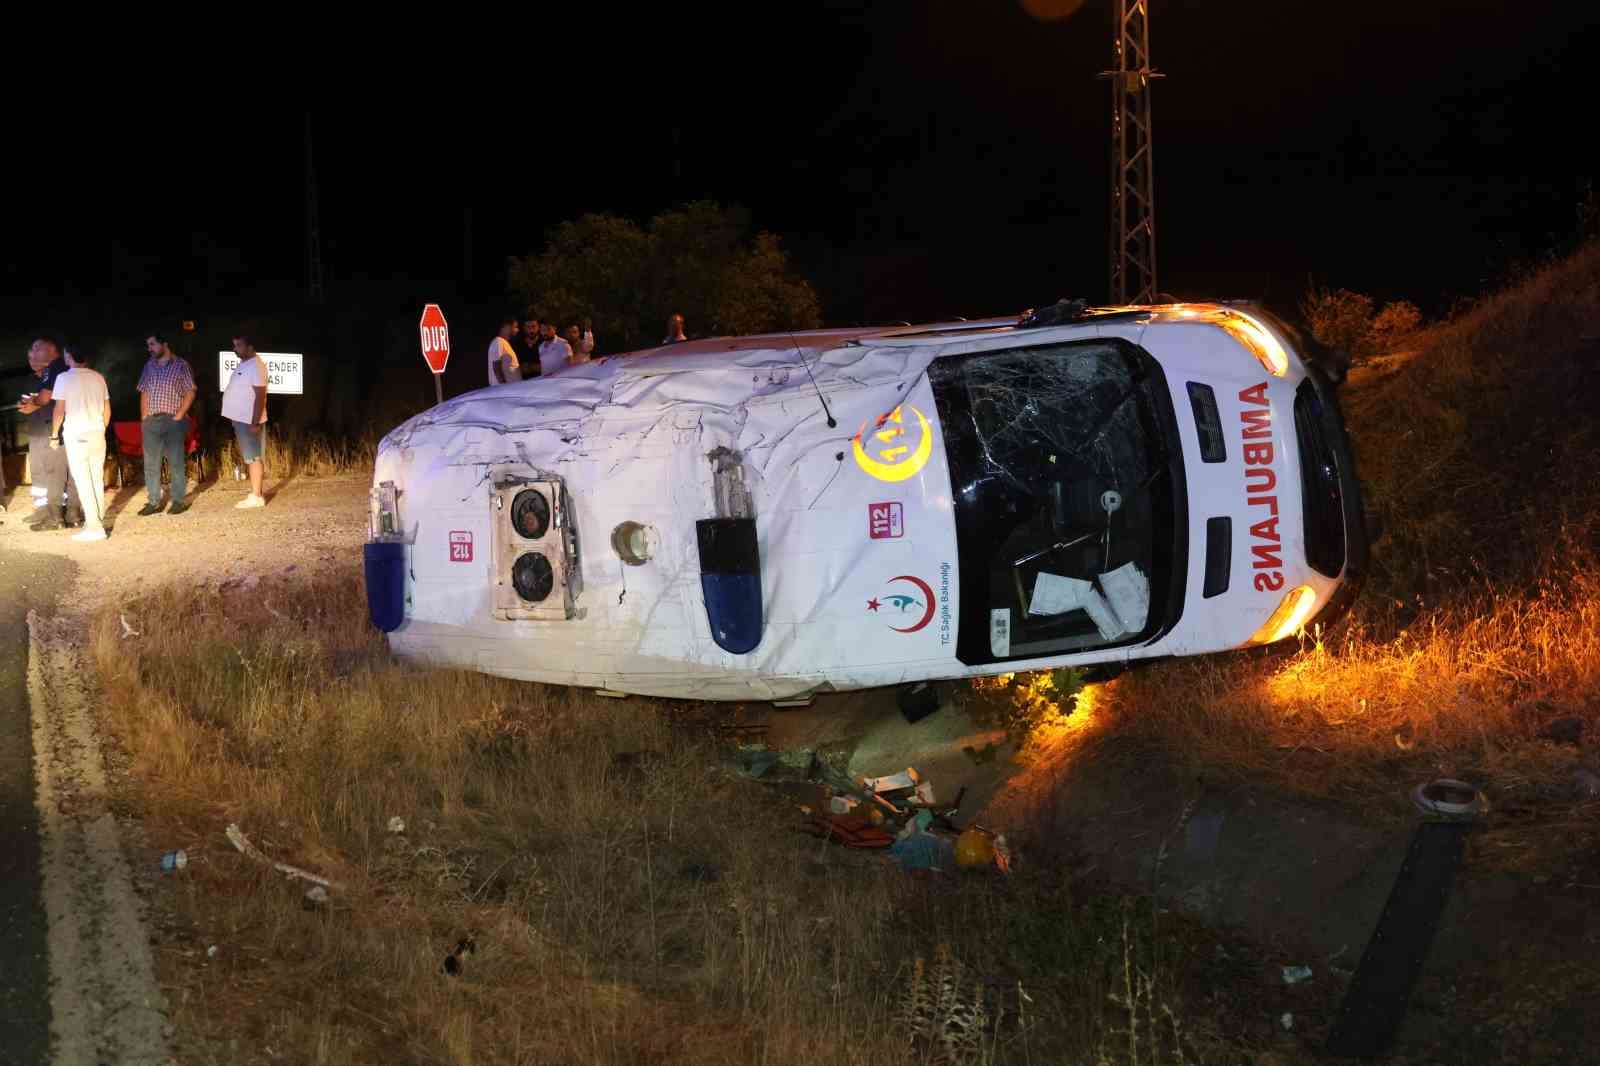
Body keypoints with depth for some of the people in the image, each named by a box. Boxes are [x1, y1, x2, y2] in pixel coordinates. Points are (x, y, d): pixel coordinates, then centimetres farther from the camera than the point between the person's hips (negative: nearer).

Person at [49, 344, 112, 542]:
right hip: (97, 434, 5)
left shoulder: (64, 378, -8)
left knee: (83, 481, -3)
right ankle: (99, 520, 16)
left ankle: (94, 527, -8)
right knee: (97, 480, 12)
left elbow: (59, 410, -9)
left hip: (76, 435, -5)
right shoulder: (98, 377, 6)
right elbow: (107, 409, 10)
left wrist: (54, 435, 1)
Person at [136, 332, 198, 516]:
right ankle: (153, 502, 11)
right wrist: (144, 417, 7)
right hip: (151, 421, 5)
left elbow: (190, 392, -4)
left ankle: (178, 501, 4)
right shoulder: (149, 366, 13)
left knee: (176, 463, -2)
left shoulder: (181, 365, -1)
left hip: (173, 420, -5)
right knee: (151, 464, 5)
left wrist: (179, 415, -11)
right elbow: (144, 393, 15)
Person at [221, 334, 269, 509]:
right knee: (249, 458, 12)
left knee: (253, 458, -6)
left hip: (249, 421, -10)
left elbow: (260, 395, -21)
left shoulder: (256, 366, -16)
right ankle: (255, 493, 18)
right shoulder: (243, 364, 14)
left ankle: (256, 497, -3)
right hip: (240, 419, 10)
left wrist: (255, 423, -24)